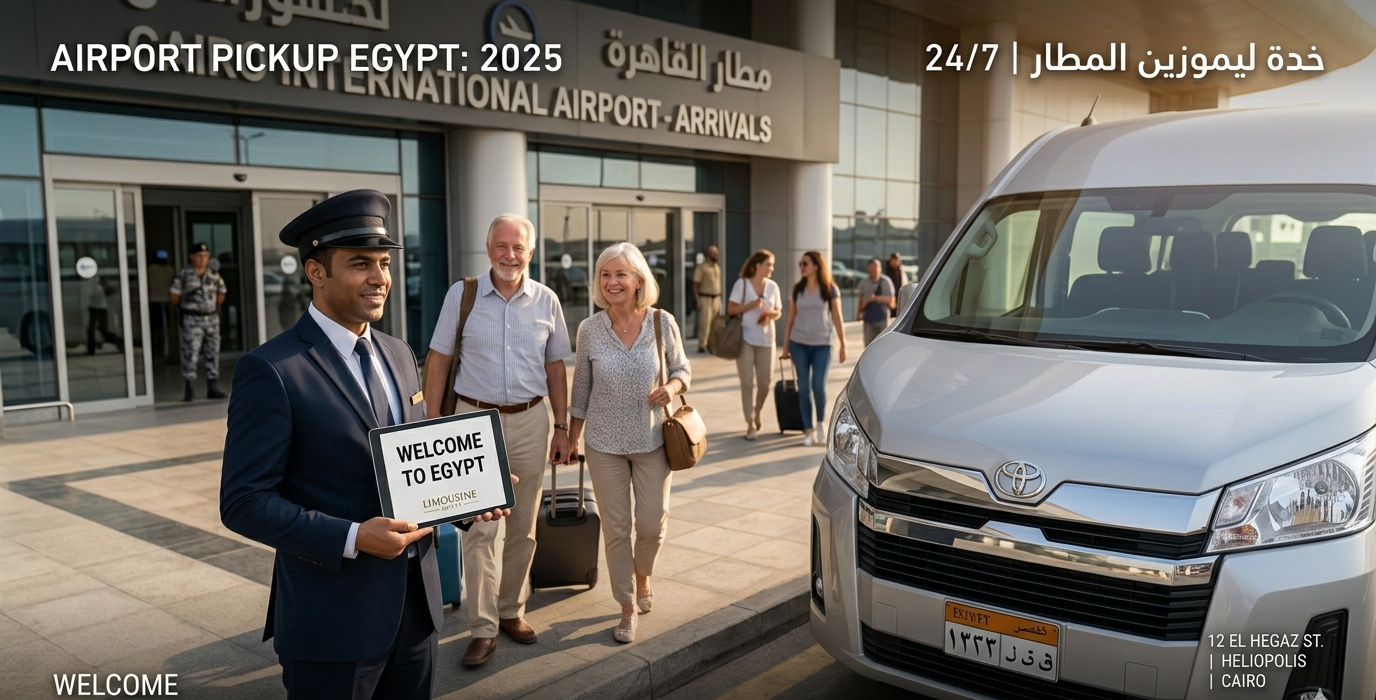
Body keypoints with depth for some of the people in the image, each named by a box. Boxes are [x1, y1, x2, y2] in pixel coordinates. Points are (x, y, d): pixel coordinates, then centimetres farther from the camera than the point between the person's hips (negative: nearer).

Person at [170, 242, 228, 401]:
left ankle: (212, 388, 13)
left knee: (213, 353, 6)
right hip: (192, 320, -5)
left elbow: (221, 293, 20)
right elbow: (173, 296, -2)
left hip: (211, 318, 5)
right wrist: (184, 308, 9)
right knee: (190, 353, -7)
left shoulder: (213, 274, 8)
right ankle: (190, 389, -4)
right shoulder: (183, 274, -5)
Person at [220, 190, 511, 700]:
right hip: (332, 617, -6)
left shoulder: (398, 355, 9)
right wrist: (352, 538, -24)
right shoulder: (270, 370, -14)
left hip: (416, 601, 6)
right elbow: (244, 502, -15)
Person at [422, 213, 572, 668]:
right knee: (479, 528, -2)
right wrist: (432, 423, -4)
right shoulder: (462, 294, -3)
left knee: (523, 526, 11)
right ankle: (483, 629, 6)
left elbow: (555, 368, 8)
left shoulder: (546, 301, 2)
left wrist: (562, 427, 6)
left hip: (530, 421, 2)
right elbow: (439, 360, 0)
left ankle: (511, 611, 28)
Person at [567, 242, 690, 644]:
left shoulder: (663, 323, -6)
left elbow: (682, 368, 6)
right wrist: (572, 439, 8)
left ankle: (642, 577, 39)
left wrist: (672, 387, -17)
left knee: (652, 526, 6)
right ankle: (627, 609, 24)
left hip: (652, 441, 0)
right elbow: (581, 389, 4)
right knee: (616, 529, 7)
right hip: (605, 444, 0)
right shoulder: (589, 329, -5)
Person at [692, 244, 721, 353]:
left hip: (716, 298, 7)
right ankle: (702, 345, -5)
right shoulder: (701, 267, -5)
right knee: (705, 323, -9)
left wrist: (720, 299, 13)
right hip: (705, 299, -7)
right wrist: (698, 301, -15)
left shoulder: (717, 267, 15)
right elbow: (695, 285, -8)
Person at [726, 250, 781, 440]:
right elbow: (731, 309, -6)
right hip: (745, 339, -3)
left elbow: (778, 311, 11)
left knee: (764, 384, 6)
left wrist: (770, 314, -10)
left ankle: (757, 413, 33)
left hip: (766, 340, 3)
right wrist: (751, 305, -17)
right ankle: (750, 424, 3)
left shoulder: (773, 286, 5)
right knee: (747, 382, -2)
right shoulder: (741, 284, -4)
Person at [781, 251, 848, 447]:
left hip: (821, 345, -2)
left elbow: (837, 318, -1)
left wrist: (843, 345, -6)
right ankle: (808, 431, 11)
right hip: (799, 344, 2)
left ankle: (821, 424, 19)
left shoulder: (830, 289, -2)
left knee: (818, 387, -6)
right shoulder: (797, 289, 6)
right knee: (804, 387, 3)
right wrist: (786, 346, 8)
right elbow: (791, 319, 9)